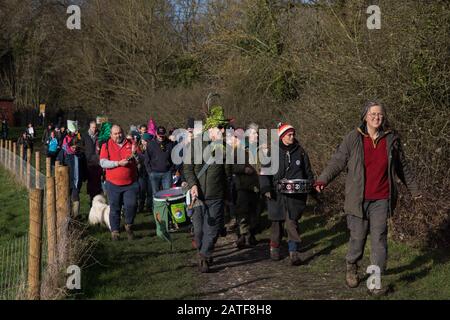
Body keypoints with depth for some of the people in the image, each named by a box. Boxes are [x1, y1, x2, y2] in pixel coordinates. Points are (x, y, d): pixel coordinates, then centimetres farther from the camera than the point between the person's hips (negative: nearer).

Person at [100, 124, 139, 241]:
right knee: (114, 209, 5)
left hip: (131, 183, 0)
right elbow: (103, 162, -9)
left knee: (131, 205, -9)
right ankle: (115, 231, 15)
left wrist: (134, 154, -17)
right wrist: (119, 163, -17)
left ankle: (129, 226, 14)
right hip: (113, 184, 0)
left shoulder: (131, 144, 6)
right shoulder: (106, 145, 2)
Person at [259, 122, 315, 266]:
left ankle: (294, 252, -7)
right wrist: (266, 188, -10)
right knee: (277, 222, 9)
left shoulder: (300, 152, 7)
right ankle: (274, 248, 28)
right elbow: (265, 172, 2)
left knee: (292, 223, -8)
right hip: (277, 194, 0)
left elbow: (308, 173, 14)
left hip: (295, 195, 0)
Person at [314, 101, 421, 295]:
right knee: (358, 236, 6)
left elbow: (402, 167, 18)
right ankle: (352, 267, 34)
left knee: (379, 239, -1)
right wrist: (323, 180, -18)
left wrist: (413, 189, 26)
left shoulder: (392, 139, 6)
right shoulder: (353, 138, -1)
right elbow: (337, 161, -3)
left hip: (381, 200, 2)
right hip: (359, 199, -1)